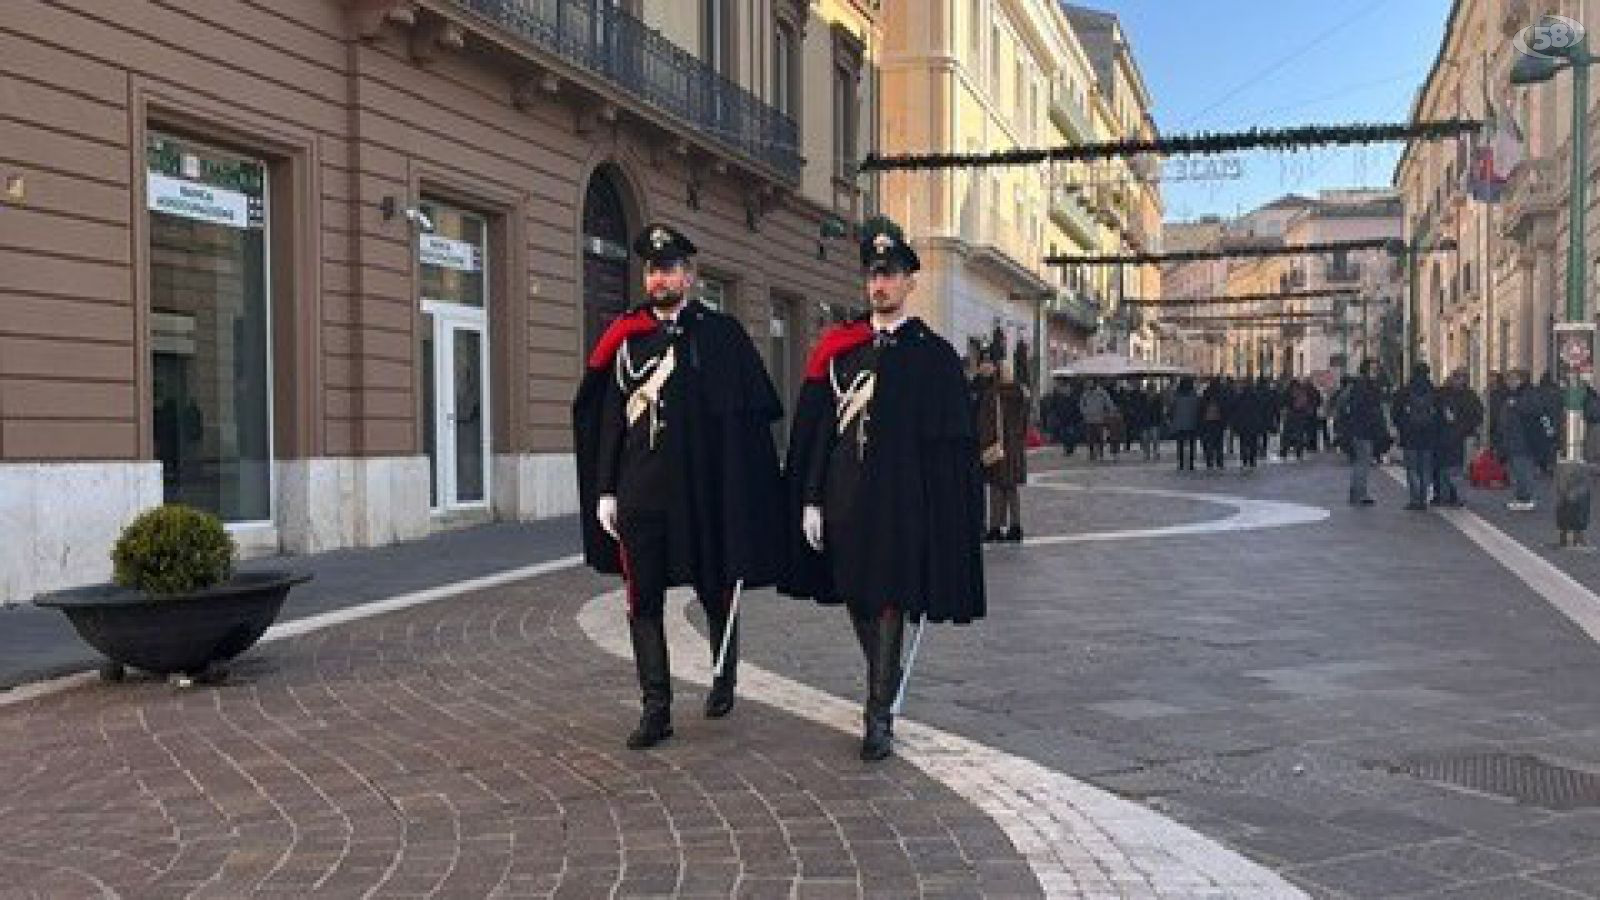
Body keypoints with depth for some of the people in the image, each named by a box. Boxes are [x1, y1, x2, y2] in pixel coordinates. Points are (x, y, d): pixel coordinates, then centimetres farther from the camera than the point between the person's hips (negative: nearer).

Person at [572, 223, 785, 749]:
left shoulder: (721, 334, 0)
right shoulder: (626, 339, 7)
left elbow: (750, 414, -3)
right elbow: (611, 419, 8)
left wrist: (740, 495, -8)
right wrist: (604, 492, 3)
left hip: (704, 492, -2)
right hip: (640, 493, 2)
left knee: (716, 592, 13)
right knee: (643, 600, 1)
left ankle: (724, 681, 36)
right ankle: (656, 710, 9)